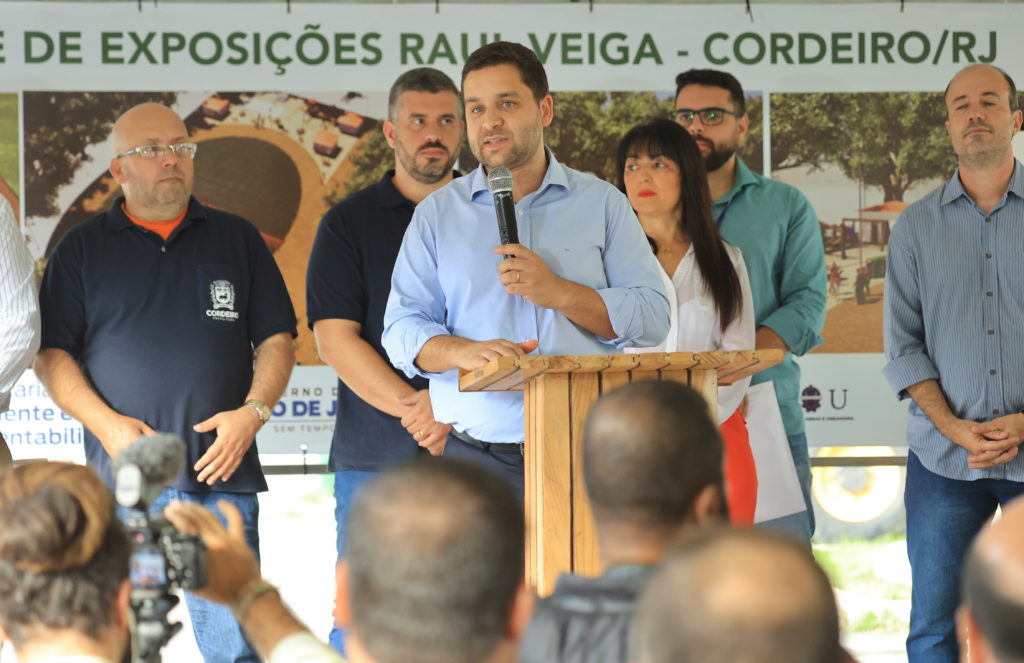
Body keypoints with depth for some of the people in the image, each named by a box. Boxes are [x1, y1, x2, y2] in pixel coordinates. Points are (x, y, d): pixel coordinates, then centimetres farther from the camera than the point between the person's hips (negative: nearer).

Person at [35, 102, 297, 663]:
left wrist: (254, 412, -5)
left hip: (222, 474, 1)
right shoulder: (81, 249, 11)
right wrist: (107, 424, -9)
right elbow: (50, 353, 5)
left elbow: (276, 340, 12)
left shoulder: (237, 239, 15)